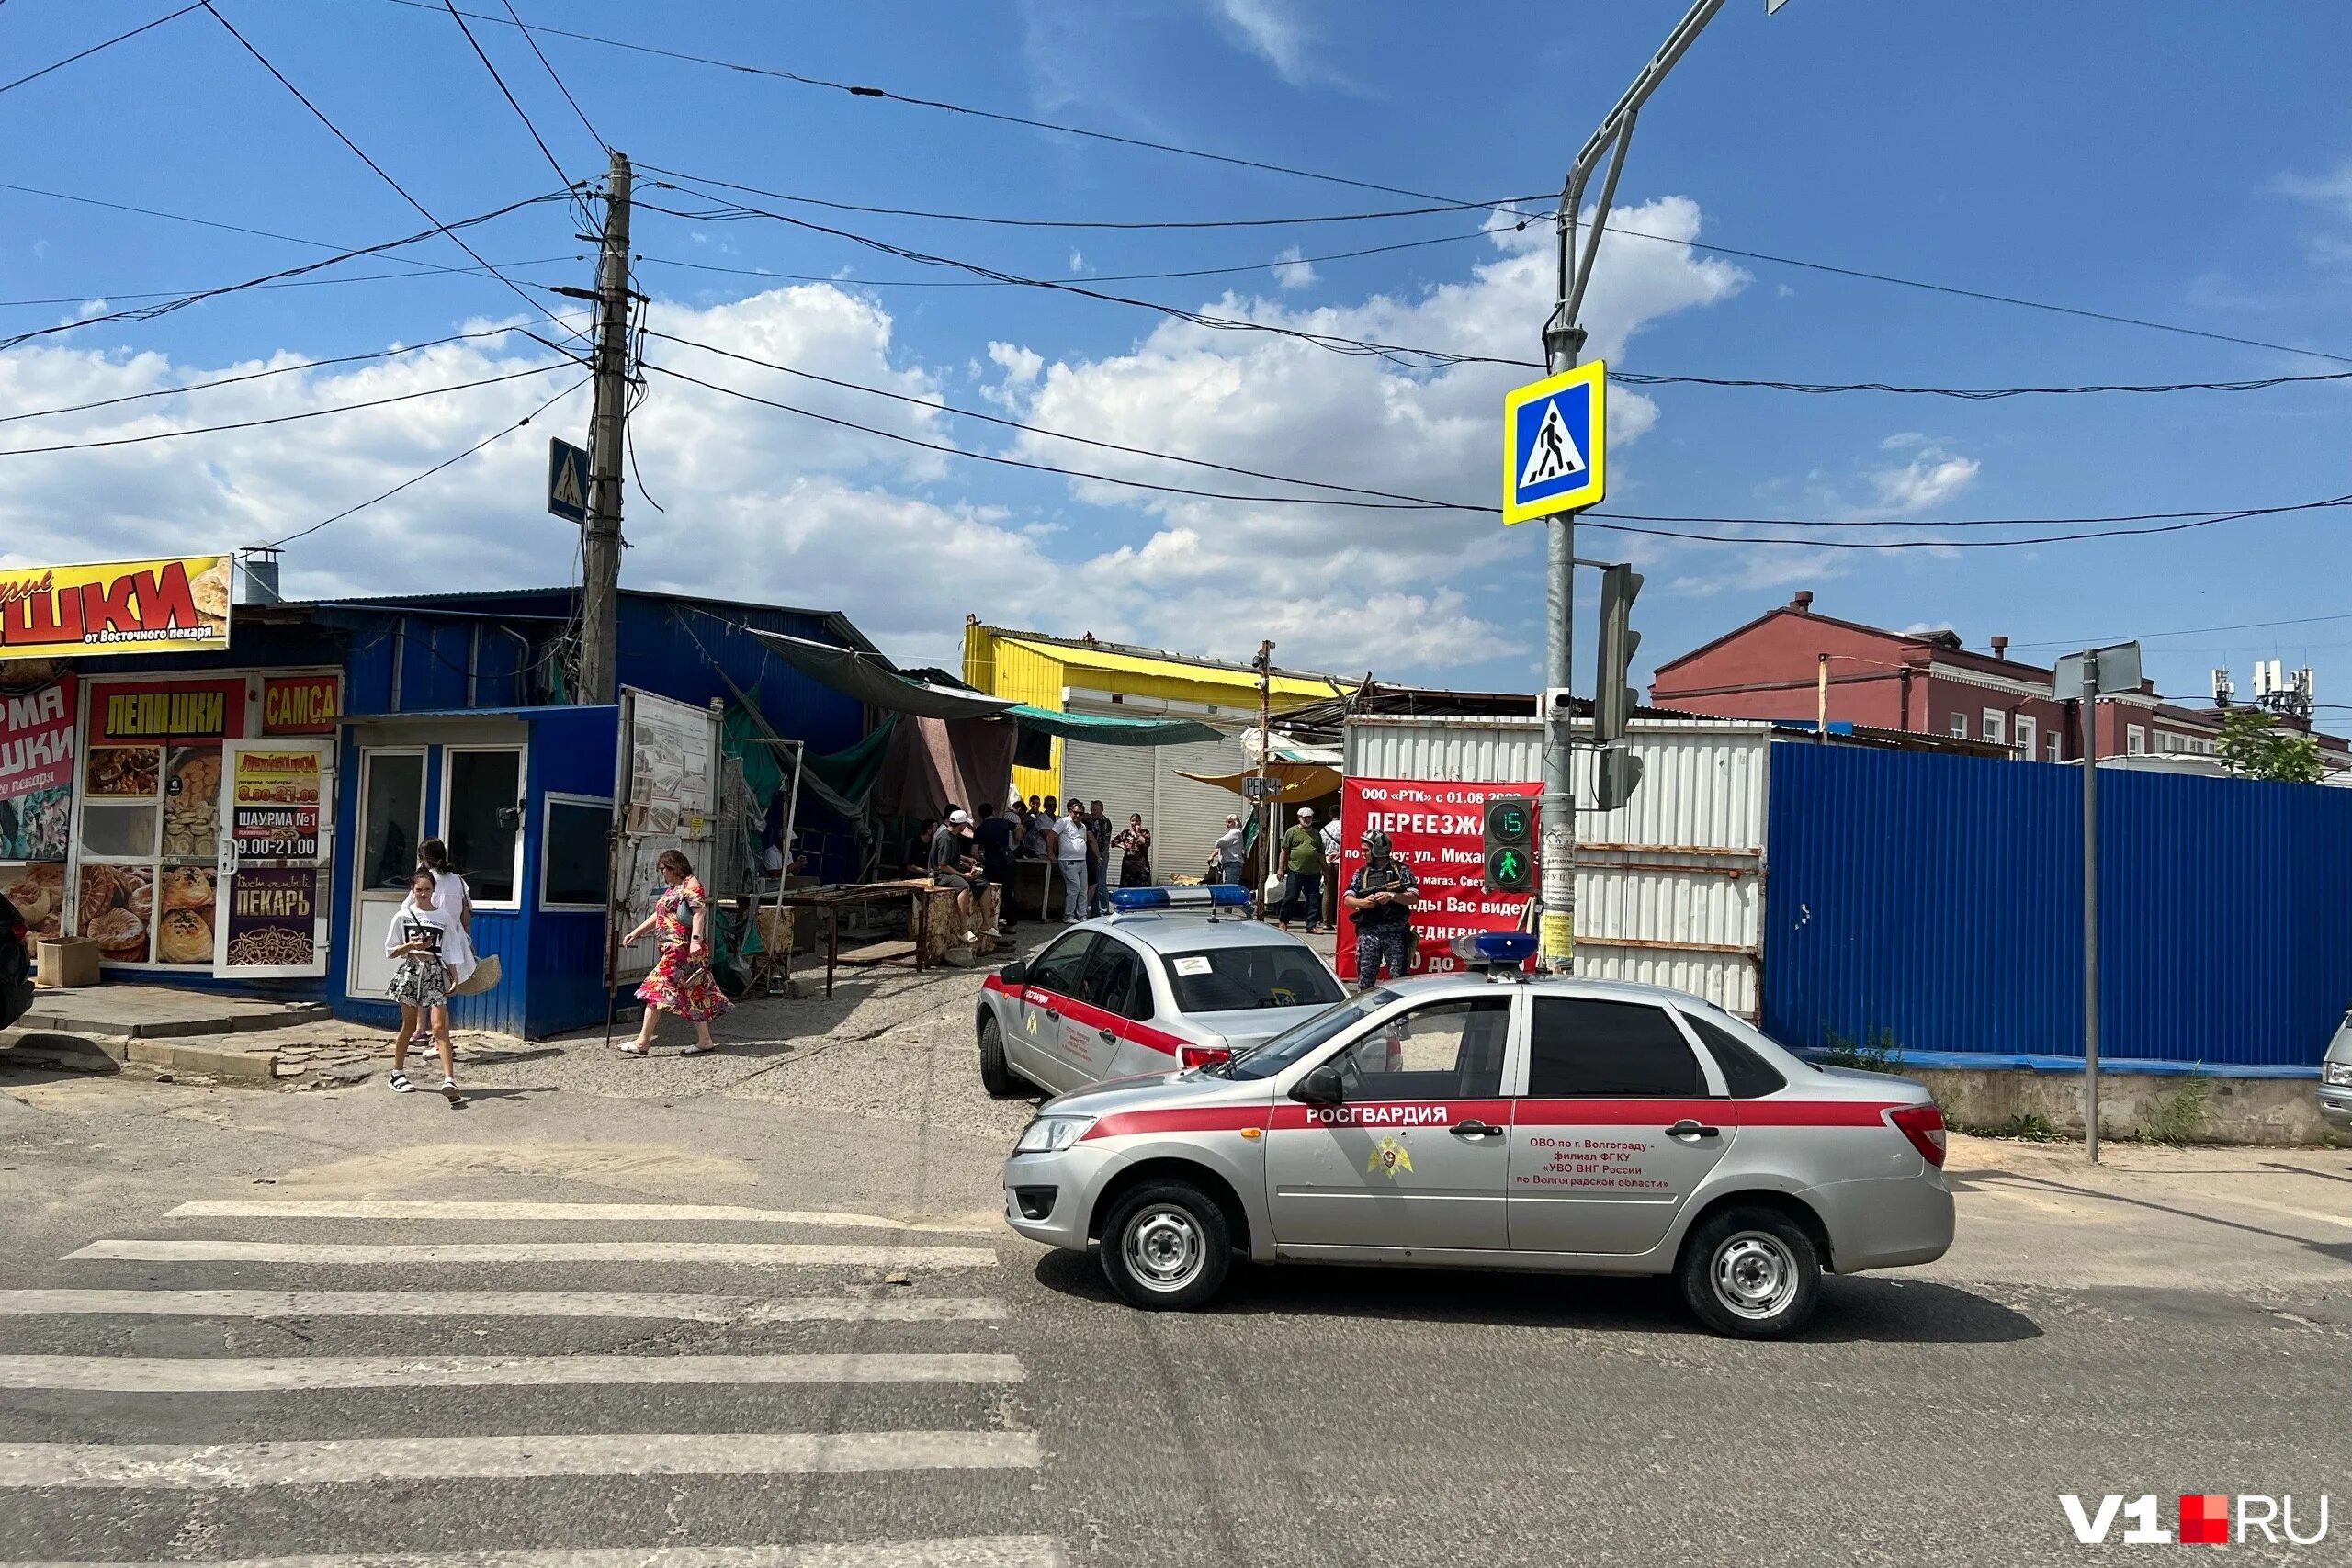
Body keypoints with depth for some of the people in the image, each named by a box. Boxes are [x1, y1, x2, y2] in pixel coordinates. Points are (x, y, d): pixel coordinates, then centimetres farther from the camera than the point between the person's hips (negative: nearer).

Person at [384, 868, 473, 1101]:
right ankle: (397, 1074, 26)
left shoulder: (444, 917, 5)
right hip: (411, 970, 0)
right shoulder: (403, 916, 3)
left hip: (435, 972, 0)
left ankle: (449, 1079, -18)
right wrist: (411, 945, -13)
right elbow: (391, 951, 5)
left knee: (440, 1027, -9)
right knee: (409, 1026, 8)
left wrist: (455, 978, 0)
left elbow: (451, 951, 7)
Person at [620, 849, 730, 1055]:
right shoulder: (671, 888, 21)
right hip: (673, 948, 10)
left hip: (683, 948, -10)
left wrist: (696, 939, -29)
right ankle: (705, 1041, 11)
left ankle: (642, 1042, -7)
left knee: (657, 989, -9)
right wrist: (635, 933, 21)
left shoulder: (691, 884, -9)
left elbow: (699, 913, -19)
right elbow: (657, 915, 26)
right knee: (694, 994, 9)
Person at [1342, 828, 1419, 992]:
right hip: (1368, 933, 3)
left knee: (1399, 978, 1)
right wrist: (1363, 902, -16)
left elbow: (1413, 897, -4)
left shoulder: (1401, 870, 3)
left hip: (1396, 933, -3)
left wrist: (1391, 896, -18)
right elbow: (1347, 900, 3)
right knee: (1365, 978, 5)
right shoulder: (1361, 873, 11)